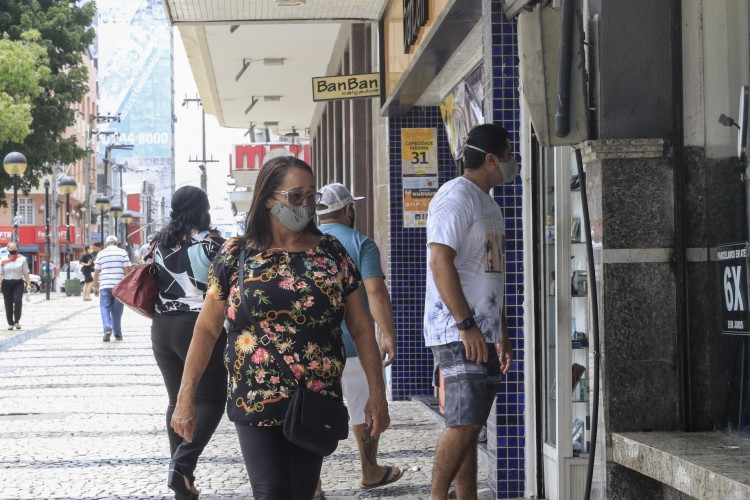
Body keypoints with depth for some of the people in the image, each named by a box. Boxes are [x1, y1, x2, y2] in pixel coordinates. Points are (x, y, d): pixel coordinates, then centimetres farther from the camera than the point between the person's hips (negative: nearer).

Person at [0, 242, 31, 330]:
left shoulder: (22, 259, 6)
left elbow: (26, 273, 6)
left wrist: (28, 284, -1)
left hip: (18, 283, -1)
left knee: (18, 300, -20)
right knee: (8, 304, 2)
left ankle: (17, 321, -7)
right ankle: (10, 323, 12)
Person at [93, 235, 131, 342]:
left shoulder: (101, 254, 8)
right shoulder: (122, 253, 6)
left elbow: (96, 272, 6)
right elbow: (127, 269, 1)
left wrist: (95, 285, 14)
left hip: (105, 285, 0)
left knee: (105, 308, 1)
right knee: (117, 311, 8)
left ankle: (107, 329, -21)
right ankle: (118, 334, 13)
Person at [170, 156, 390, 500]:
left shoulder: (331, 252, 5)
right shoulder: (235, 255, 1)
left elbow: (361, 327, 7)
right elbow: (207, 329, 2)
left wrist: (377, 393, 1)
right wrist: (186, 398, -2)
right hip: (256, 404, -2)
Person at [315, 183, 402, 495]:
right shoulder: (361, 244, -4)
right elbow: (375, 291, -15)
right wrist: (388, 335, -14)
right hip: (354, 343, -3)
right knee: (364, 411, 15)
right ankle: (370, 473, 29)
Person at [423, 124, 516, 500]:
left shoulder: (487, 203, 20)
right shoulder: (456, 197, -11)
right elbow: (440, 262, -20)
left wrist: (502, 334, 23)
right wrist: (466, 325, -23)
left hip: (483, 333, 10)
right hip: (458, 334, -10)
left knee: (468, 425, 10)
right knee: (464, 423, -14)